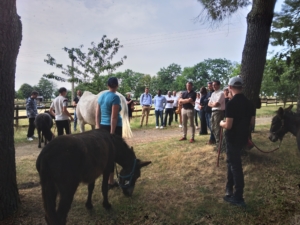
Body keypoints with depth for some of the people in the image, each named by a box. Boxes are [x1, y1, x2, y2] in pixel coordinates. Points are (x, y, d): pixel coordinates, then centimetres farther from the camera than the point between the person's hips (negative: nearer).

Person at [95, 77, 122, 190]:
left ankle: (107, 179, 28)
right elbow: (114, 117, -18)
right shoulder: (115, 97, -14)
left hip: (102, 127, 7)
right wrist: (112, 133, -17)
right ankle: (110, 181, 12)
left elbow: (97, 114, 10)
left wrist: (98, 126, 16)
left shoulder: (101, 96, 9)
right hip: (114, 127, -7)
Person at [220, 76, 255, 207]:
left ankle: (238, 198, 11)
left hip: (233, 138, -8)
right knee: (232, 161, 23)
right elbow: (252, 122, 10)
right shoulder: (249, 103, 3)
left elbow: (228, 126, -24)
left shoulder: (231, 104, -22)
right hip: (243, 137, 8)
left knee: (235, 165, 1)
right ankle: (229, 189, 35)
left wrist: (221, 123, -3)